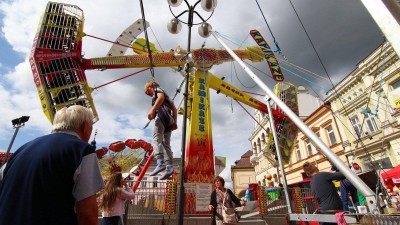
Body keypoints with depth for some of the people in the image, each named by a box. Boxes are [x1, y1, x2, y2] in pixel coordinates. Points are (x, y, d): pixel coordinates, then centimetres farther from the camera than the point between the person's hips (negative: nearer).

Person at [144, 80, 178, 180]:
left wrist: (152, 110, -23)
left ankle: (160, 162, -32)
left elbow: (161, 97, -12)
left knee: (156, 138, -17)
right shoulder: (165, 96, 37)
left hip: (162, 115, -8)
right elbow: (174, 108, 28)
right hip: (169, 119, 9)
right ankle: (169, 167, -9)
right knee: (166, 143, 0)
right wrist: (174, 122, 19)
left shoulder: (157, 89, 13)